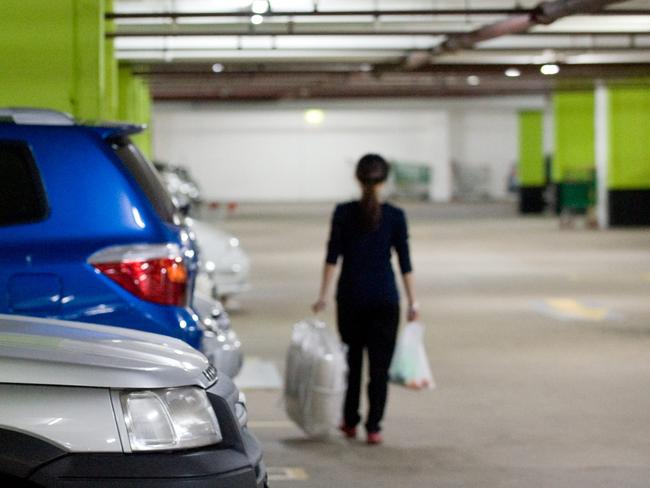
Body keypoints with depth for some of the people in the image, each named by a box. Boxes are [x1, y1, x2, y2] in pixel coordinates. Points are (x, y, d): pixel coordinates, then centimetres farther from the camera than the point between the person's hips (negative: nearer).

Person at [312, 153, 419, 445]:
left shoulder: (343, 213, -3)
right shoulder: (395, 216, -4)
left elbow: (332, 257, -5)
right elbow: (405, 262, -3)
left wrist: (323, 296, -1)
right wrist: (412, 302, 3)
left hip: (350, 295, 1)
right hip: (384, 298, -1)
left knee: (351, 359, 16)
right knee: (379, 364, 3)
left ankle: (350, 423, 23)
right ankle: (373, 428, -2)